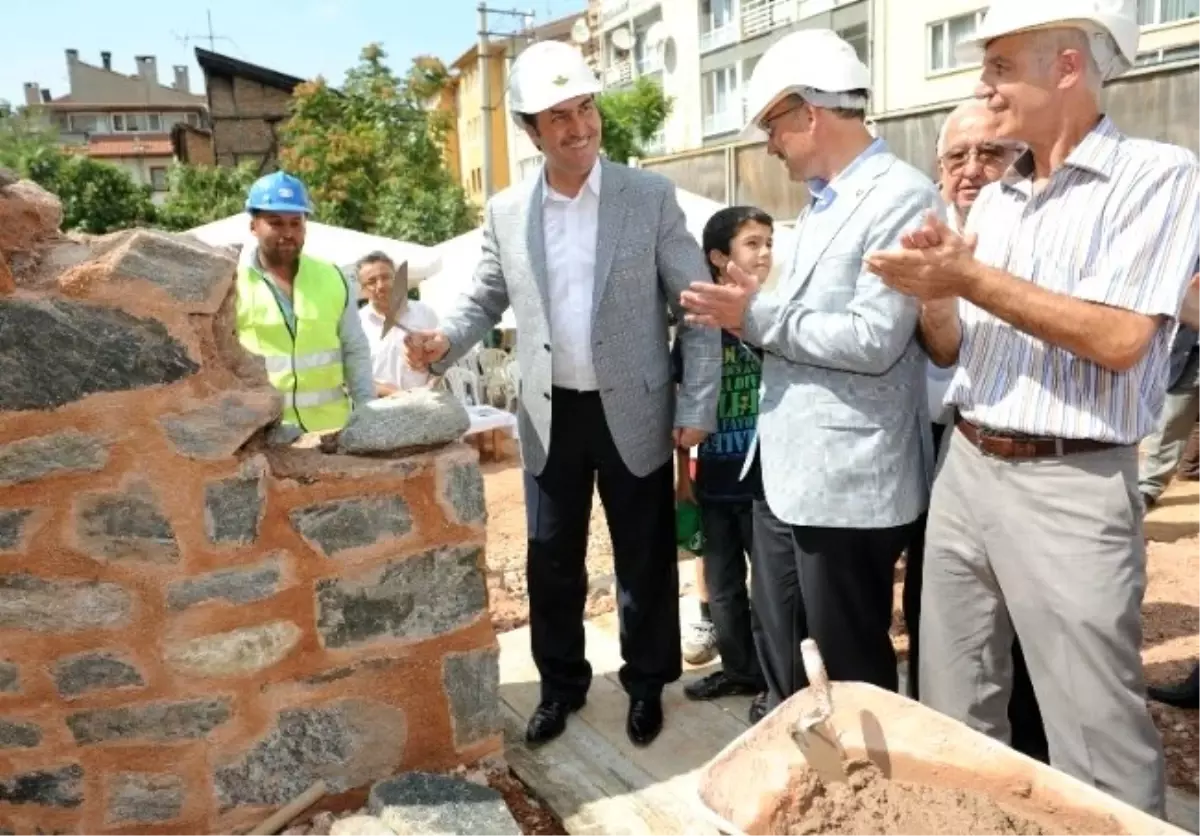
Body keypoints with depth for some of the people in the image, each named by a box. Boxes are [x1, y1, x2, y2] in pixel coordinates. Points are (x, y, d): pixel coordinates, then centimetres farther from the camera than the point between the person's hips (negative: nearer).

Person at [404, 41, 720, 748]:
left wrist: (697, 406, -10)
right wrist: (444, 340, -10)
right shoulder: (505, 213, 2)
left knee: (644, 559, 11)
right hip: (550, 417, 3)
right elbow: (486, 301, 12)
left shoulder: (651, 196, -6)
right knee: (552, 562, 13)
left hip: (633, 413, -2)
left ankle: (647, 684, 32)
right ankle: (562, 683, 33)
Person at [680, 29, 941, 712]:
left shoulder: (902, 197, -13)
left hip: (848, 480, -9)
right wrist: (746, 314, 0)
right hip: (787, 470, 9)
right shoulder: (822, 203, 16)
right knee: (782, 662, 21)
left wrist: (758, 317, -14)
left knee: (848, 676, 8)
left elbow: (873, 341, -22)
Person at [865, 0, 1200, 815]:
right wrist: (934, 292, -7)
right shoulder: (993, 200, 13)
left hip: (1069, 487, -6)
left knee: (1097, 747, 4)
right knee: (954, 720, 15)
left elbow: (1119, 342, -18)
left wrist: (976, 279, -16)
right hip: (966, 469, 7)